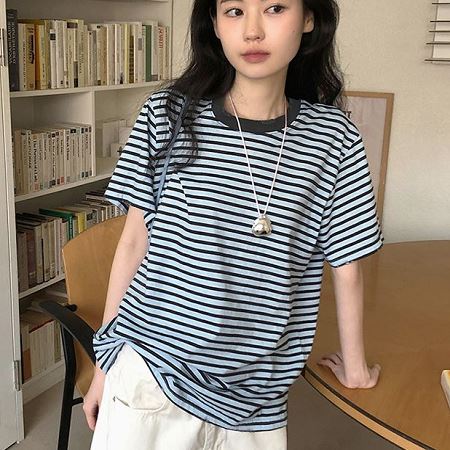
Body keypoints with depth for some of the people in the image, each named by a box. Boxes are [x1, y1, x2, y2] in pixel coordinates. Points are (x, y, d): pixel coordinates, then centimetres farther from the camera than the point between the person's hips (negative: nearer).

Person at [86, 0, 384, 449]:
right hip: (151, 373, -1)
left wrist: (354, 365, 12)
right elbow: (134, 241, 0)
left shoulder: (332, 136, -5)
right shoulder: (168, 114, -6)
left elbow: (346, 266, 2)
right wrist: (104, 365, 5)